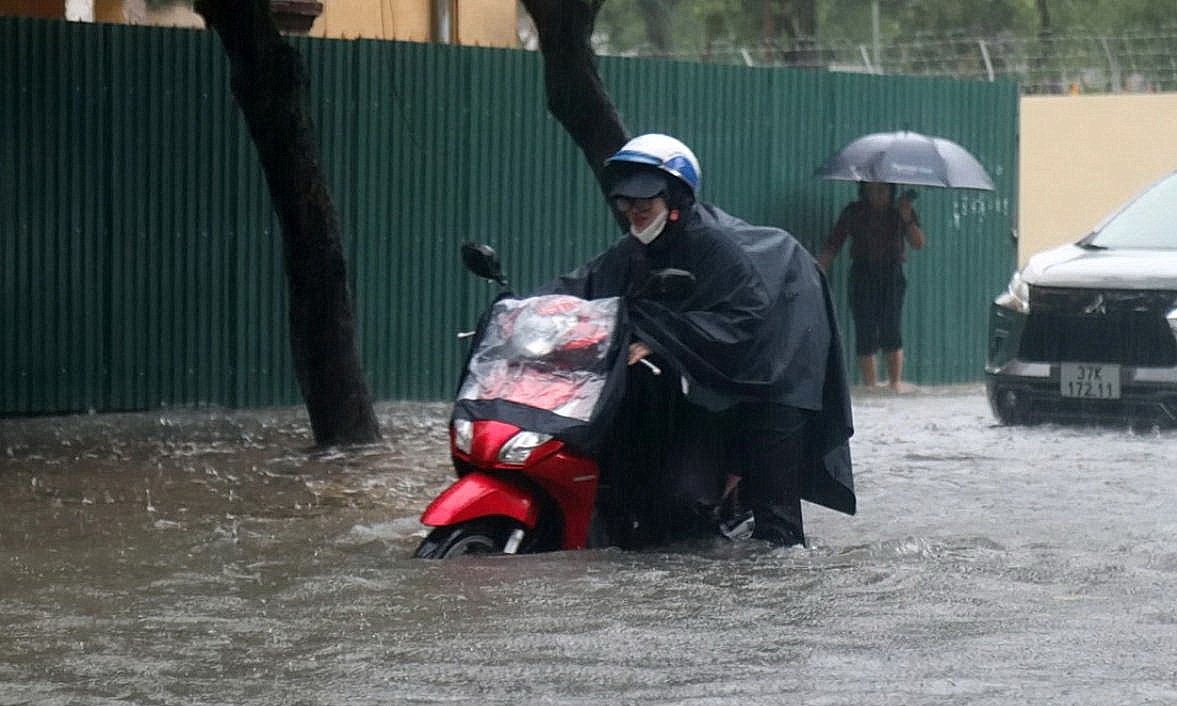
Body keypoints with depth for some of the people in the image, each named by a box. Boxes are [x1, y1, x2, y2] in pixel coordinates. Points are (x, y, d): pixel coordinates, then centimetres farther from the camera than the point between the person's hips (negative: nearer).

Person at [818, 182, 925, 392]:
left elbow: (918, 243, -2)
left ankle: (896, 382, -3)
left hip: (892, 274, -1)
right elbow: (832, 245, 5)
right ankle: (870, 386, 1)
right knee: (865, 334, -4)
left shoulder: (900, 210, 7)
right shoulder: (854, 212, 7)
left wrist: (907, 219, -17)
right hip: (863, 276, 1)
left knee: (891, 331, -13)